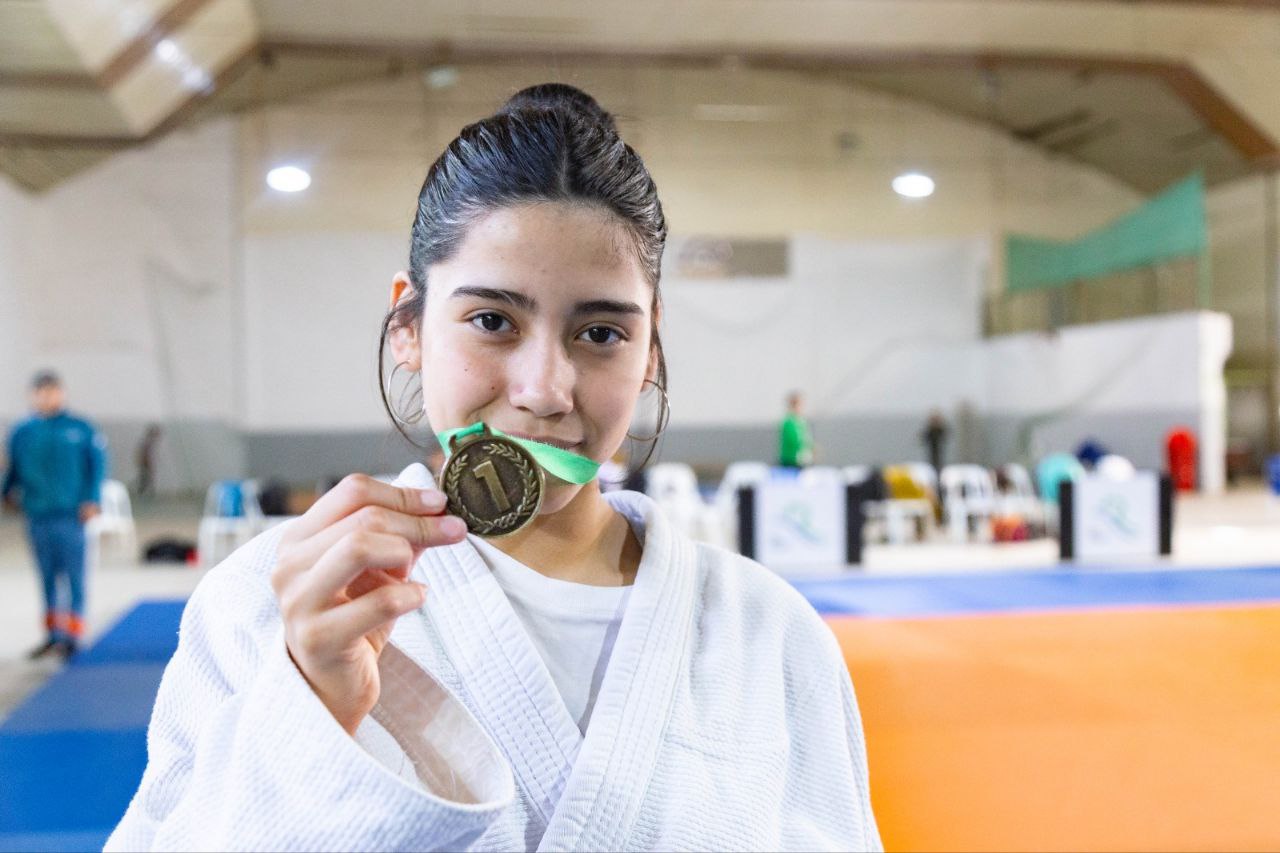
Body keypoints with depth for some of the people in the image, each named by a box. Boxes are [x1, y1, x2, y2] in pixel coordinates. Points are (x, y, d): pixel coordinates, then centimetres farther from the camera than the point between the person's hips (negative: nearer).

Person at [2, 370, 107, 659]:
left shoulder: (81, 429, -2)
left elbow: (97, 465, 0)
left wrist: (91, 499, -8)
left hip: (71, 515, -3)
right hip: (37, 516, 3)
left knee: (73, 575, -1)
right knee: (48, 578, 12)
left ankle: (72, 634, 4)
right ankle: (53, 633, 22)